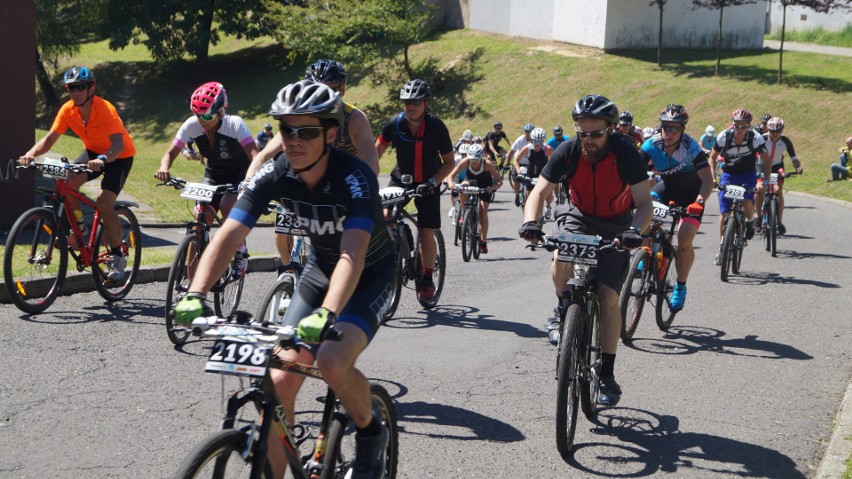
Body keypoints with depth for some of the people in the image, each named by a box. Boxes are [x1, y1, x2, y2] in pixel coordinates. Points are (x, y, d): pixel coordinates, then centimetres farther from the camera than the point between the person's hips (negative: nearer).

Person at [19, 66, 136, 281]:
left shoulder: (105, 109, -30)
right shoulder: (68, 110, -13)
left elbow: (118, 144, -40)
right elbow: (50, 138, -16)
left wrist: (103, 159, -59)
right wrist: (31, 154, -34)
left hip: (119, 156, -5)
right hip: (93, 151, 6)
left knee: (104, 204, -20)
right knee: (68, 182, -21)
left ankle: (117, 256, -3)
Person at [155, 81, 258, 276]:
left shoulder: (235, 124, -28)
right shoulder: (192, 125, -18)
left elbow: (253, 154, -38)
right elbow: (171, 152, -14)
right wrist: (164, 169, -37)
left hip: (239, 174, -3)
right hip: (213, 174, 4)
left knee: (227, 206, -31)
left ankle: (241, 254, -5)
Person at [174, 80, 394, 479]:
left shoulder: (354, 177, -31)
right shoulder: (274, 174, -17)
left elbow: (353, 254, -44)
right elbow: (227, 236, -25)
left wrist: (326, 315, -60)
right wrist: (195, 296, -41)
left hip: (371, 275, -5)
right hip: (321, 267, 5)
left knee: (333, 363, -27)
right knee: (281, 378, -7)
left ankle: (371, 433, 4)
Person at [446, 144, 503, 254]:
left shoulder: (487, 164, -32)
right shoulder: (466, 162, -29)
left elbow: (499, 181, -32)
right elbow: (451, 175, -28)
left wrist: (492, 187, -53)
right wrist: (451, 183, -50)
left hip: (485, 187, -2)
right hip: (471, 182, 2)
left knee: (483, 211, -15)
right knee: (463, 186, -34)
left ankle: (483, 242, -7)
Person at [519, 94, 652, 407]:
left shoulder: (625, 153, -24)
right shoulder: (568, 152, -19)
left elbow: (644, 202, -26)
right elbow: (540, 192, -17)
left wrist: (634, 231, -46)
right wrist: (530, 222, -38)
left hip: (615, 225, -1)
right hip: (578, 216, 1)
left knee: (609, 298, -11)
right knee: (561, 259, -33)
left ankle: (607, 375, 0)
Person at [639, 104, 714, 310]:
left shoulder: (691, 147, -27)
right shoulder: (652, 144, -19)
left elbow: (707, 179, -30)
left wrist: (699, 202, -46)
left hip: (691, 194, -3)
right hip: (667, 188, 3)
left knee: (684, 241, -19)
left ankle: (680, 287, 3)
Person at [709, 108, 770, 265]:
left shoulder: (756, 138, -20)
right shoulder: (723, 137, -18)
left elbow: (765, 161, -16)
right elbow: (713, 157, -3)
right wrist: (713, 177, -16)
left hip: (748, 174, -1)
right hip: (728, 174, 1)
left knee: (747, 201, -28)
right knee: (724, 213, -4)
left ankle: (750, 222, 8)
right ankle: (722, 248, 9)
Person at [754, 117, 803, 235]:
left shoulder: (786, 141, -20)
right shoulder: (762, 139, -26)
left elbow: (794, 158, -16)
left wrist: (798, 167, -36)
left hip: (777, 166, 1)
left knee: (778, 191, -16)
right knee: (759, 189, -21)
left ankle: (780, 222, -10)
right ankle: (758, 216, 1)